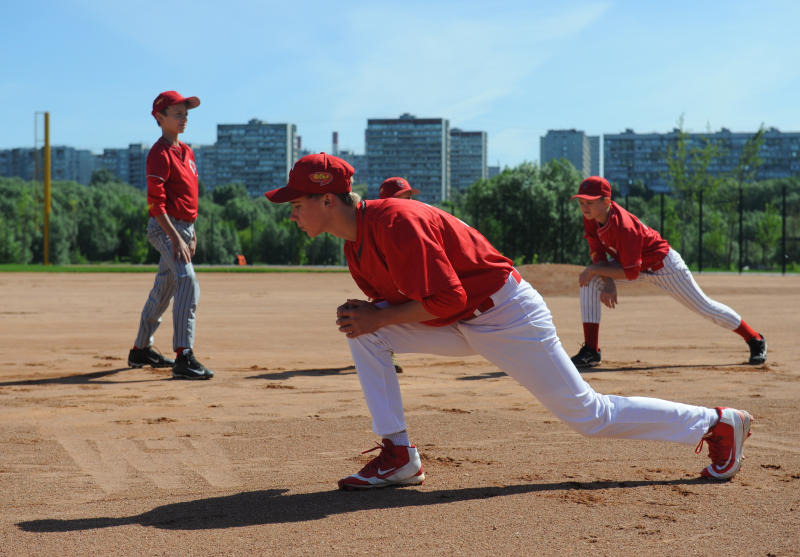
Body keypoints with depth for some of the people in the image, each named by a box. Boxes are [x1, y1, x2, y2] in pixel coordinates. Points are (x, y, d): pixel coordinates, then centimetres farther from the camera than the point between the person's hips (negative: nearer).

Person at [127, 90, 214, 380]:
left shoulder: (186, 150, 16)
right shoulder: (160, 153, -13)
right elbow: (155, 202, -19)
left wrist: (191, 232, 21)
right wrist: (176, 238, -24)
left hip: (184, 226, 9)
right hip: (166, 228, -9)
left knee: (163, 289, 17)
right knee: (188, 283, -23)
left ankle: (141, 350, 30)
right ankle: (183, 357, -29)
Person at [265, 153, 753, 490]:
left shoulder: (393, 223, -26)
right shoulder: (356, 241, 4)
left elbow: (446, 299, -27)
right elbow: (404, 297, 14)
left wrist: (379, 316, -20)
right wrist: (364, 313, -5)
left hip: (507, 318, -9)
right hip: (461, 327, 9)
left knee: (586, 413, 0)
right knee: (363, 332, -4)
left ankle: (716, 424, 16)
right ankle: (399, 457, -1)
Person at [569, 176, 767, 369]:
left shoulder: (623, 227, -37)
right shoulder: (591, 217, -15)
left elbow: (631, 272, -33)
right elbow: (598, 253, -8)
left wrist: (594, 270, -31)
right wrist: (608, 282, -24)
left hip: (664, 266, -7)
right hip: (630, 261, 7)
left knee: (704, 307, 3)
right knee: (590, 282, -13)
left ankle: (755, 340, 25)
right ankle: (591, 351, -11)